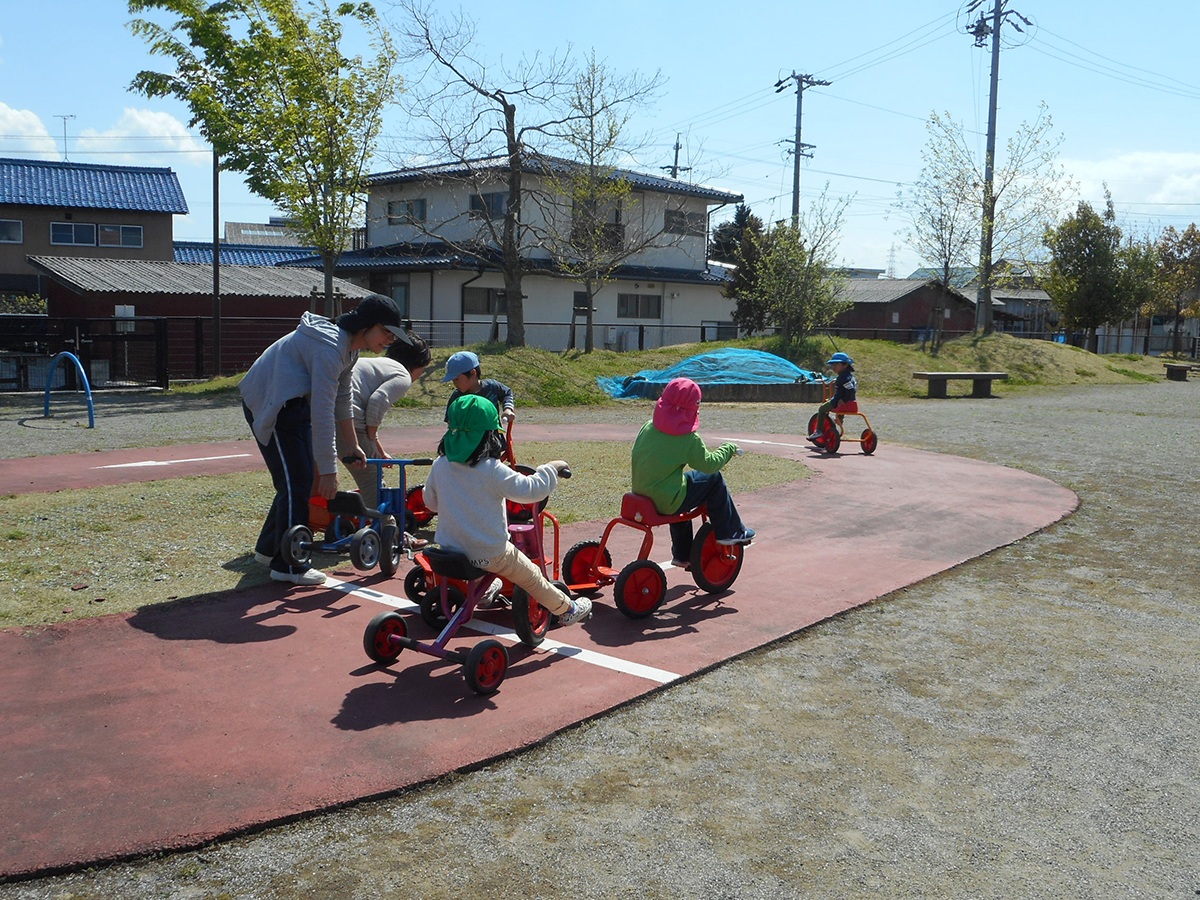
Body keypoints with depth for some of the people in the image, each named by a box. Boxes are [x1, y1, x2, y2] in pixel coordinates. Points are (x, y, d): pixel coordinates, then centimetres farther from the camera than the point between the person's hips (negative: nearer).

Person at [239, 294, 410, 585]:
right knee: (296, 482, -8)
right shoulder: (329, 347, -28)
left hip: (292, 404, 10)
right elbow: (322, 411, -31)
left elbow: (342, 398, 17)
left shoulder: (349, 347, 5)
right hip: (270, 404, -10)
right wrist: (328, 470, -30)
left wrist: (352, 446, 21)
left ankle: (268, 548, 31)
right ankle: (288, 565, 2)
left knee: (299, 479, 15)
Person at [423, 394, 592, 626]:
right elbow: (530, 490, -21)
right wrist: (550, 468, -4)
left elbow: (430, 502, 10)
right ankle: (566, 609, 30)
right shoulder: (493, 470, -21)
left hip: (449, 549, 6)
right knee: (531, 577, 15)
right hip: (489, 554, -5)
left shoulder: (439, 465, -4)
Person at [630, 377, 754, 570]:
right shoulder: (688, 438, -15)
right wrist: (728, 449, 10)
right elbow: (709, 464, -8)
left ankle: (682, 554, 40)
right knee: (714, 479, 7)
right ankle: (730, 531, 18)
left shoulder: (648, 427, 2)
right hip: (667, 503, -7)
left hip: (641, 497, 7)